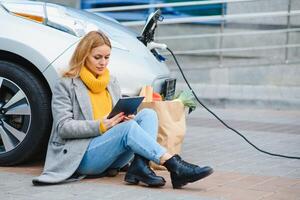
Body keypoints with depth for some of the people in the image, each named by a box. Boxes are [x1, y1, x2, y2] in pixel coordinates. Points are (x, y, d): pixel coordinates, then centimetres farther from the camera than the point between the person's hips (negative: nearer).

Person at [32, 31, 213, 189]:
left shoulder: (112, 82, 20)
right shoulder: (66, 85, 1)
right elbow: (63, 127, -8)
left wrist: (126, 118, -6)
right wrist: (101, 126, -19)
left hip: (112, 157, 6)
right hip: (82, 155, -6)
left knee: (148, 114, -15)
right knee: (127, 128, -32)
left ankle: (140, 165, -38)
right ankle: (175, 167, -42)